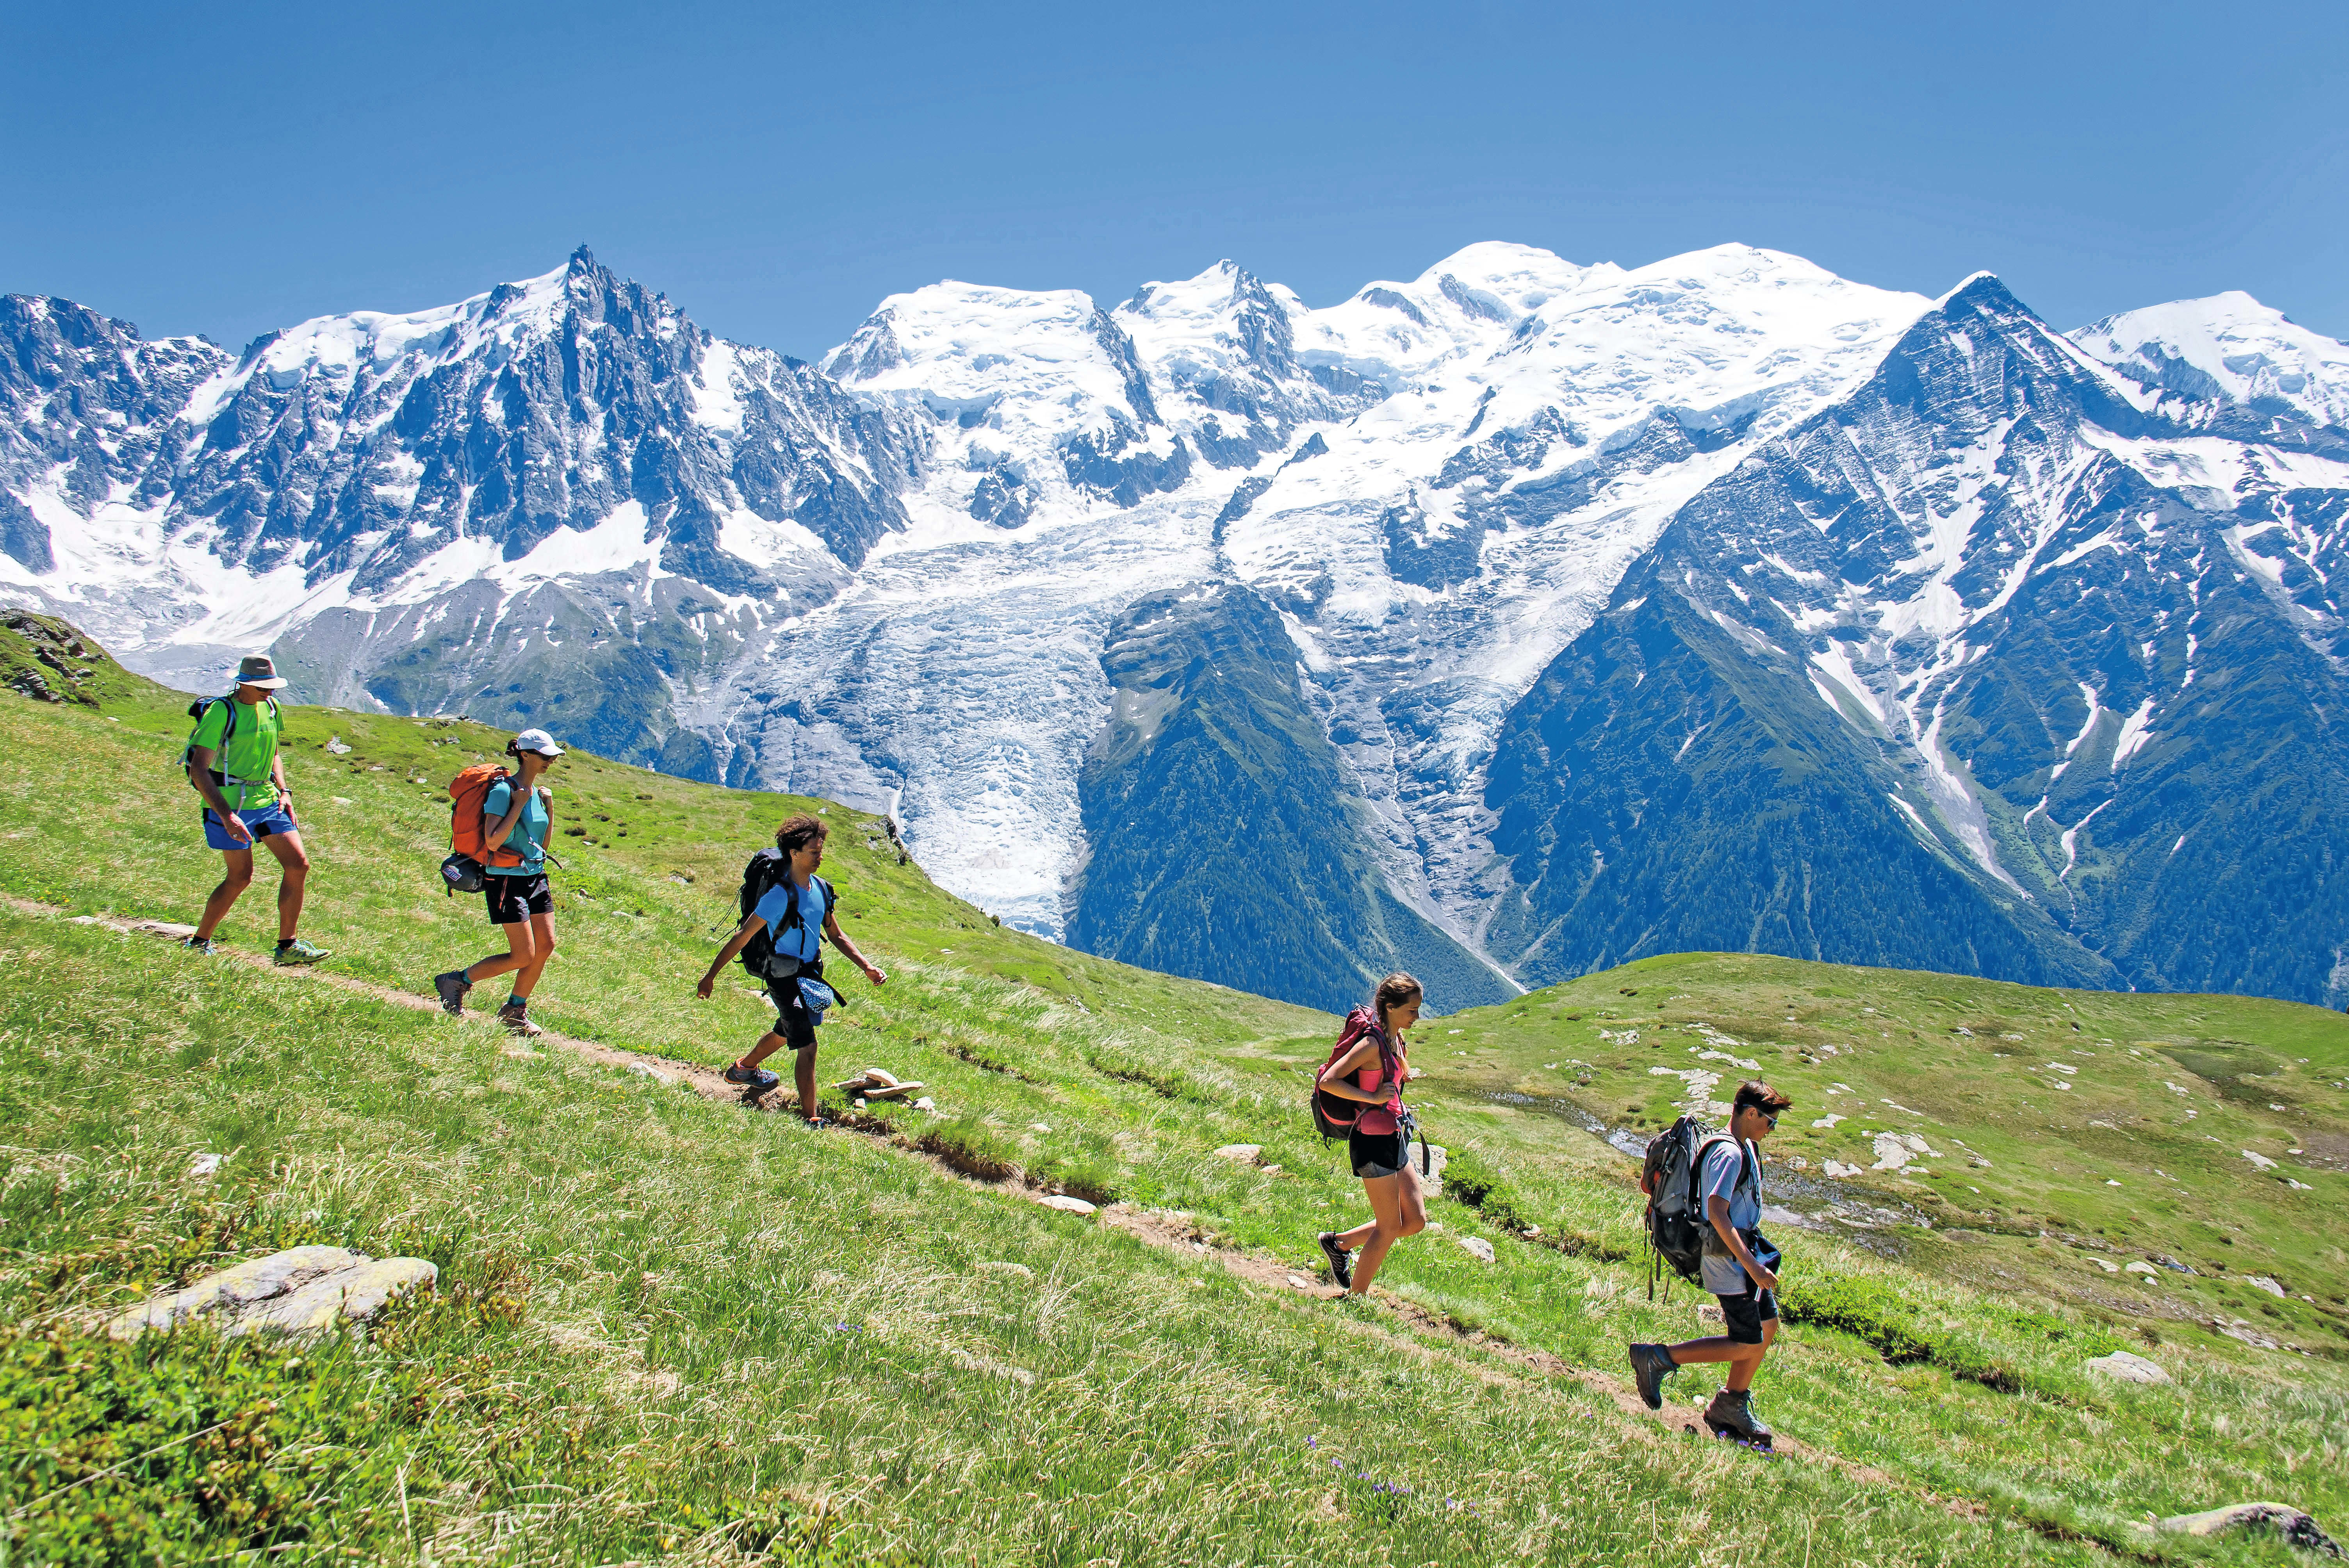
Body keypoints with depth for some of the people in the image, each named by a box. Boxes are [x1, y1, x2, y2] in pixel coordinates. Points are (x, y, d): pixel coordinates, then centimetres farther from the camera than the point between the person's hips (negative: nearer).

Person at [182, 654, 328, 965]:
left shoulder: (271, 707, 7)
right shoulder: (221, 713, -16)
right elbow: (199, 770, -20)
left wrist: (284, 792, 7)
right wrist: (227, 816, -27)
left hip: (266, 800, 7)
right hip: (228, 804, -7)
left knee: (299, 865, -2)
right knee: (240, 877, -2)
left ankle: (288, 945, 6)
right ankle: (199, 942, 18)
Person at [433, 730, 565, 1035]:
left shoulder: (536, 791, 11)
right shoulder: (503, 791, -14)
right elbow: (492, 841, -23)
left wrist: (549, 806, 5)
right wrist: (520, 804, -21)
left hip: (535, 877, 8)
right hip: (507, 880, -8)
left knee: (546, 946, 2)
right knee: (523, 956, -9)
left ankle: (515, 1010, 16)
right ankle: (456, 982, 9)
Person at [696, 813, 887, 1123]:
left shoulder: (821, 888, 2)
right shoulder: (781, 895, -22)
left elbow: (836, 936, 12)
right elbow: (741, 938, -18)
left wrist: (866, 967, 1)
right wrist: (710, 977, -14)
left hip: (810, 972, 9)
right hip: (785, 978, -9)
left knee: (786, 1031, 29)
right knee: (807, 1046, -11)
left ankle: (744, 1068, 54)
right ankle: (810, 1121, -5)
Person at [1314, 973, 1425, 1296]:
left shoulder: (1396, 1039, 8)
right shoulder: (1372, 1043, -19)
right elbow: (1328, 1081, -25)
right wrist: (1373, 1097, -25)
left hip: (1394, 1138, 9)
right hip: (1374, 1140, -9)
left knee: (1416, 1221, 12)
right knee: (1389, 1227, 0)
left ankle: (1339, 1243, 24)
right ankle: (1357, 1298, 15)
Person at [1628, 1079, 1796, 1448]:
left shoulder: (1746, 1149, 11)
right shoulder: (1729, 1153, -22)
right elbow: (1717, 1212, -30)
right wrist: (1752, 1265, -32)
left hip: (1745, 1253, 10)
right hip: (1730, 1260, -10)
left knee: (1767, 1326, 15)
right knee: (1747, 1344, -5)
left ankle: (1731, 1407, 24)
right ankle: (1658, 1359, -1)